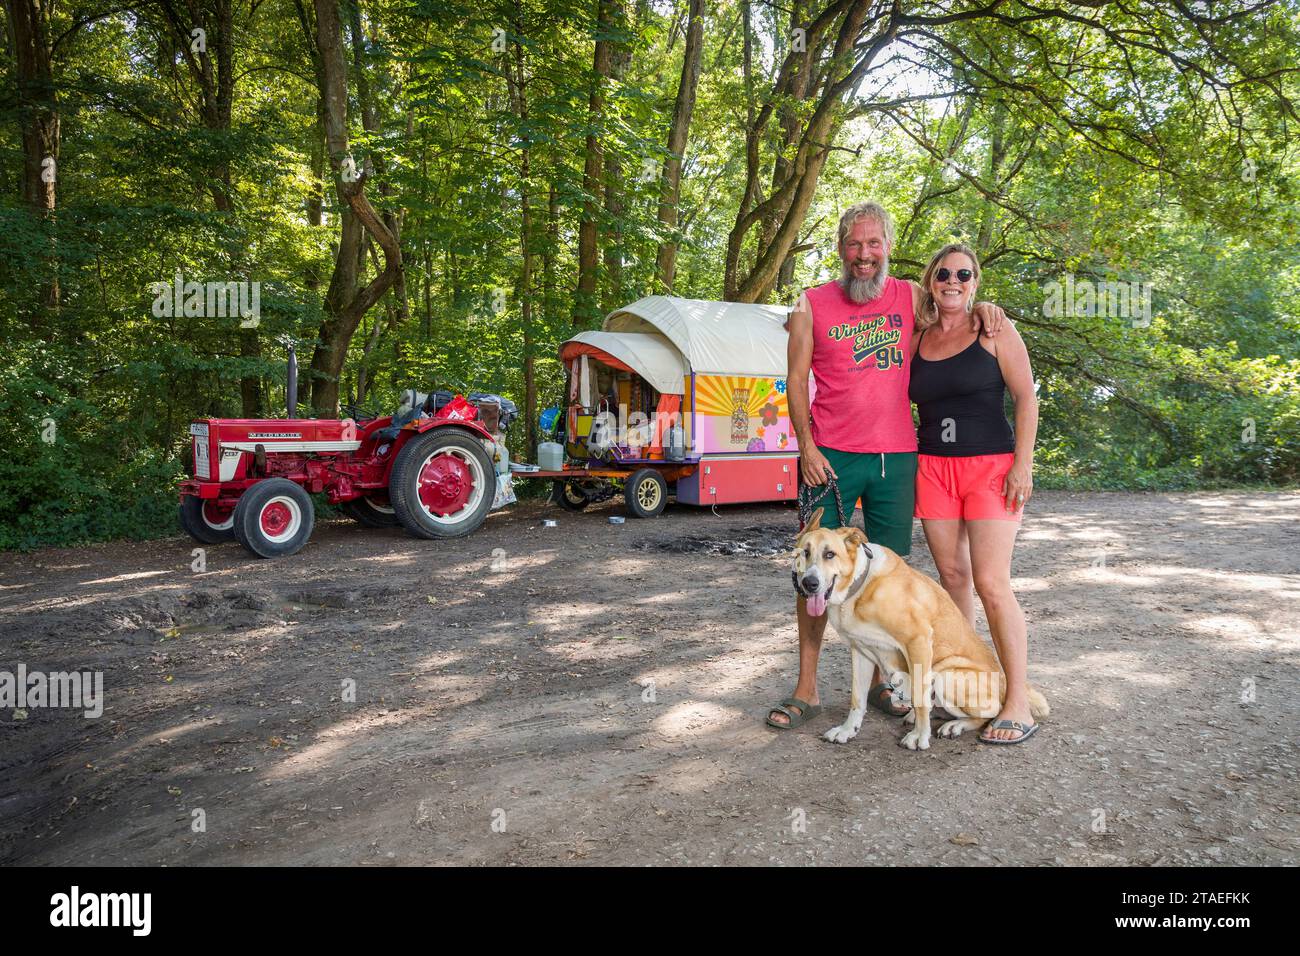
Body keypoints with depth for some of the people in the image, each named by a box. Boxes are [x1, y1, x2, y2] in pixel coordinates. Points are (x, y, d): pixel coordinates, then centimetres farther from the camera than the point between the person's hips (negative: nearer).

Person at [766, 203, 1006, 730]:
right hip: (830, 457, -2)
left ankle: (878, 680, 22)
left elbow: (954, 313, 25)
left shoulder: (911, 296, 9)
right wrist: (806, 446, -8)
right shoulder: (812, 304, 4)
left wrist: (981, 307, 1)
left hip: (897, 458, 2)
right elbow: (796, 380, 3)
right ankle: (806, 688, 11)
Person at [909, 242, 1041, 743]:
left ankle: (1018, 705, -2)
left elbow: (1026, 397, -3)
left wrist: (1023, 463, -11)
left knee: (991, 584, -10)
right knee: (952, 576, 8)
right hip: (932, 467, 4)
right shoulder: (917, 337, 11)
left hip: (990, 466, -4)